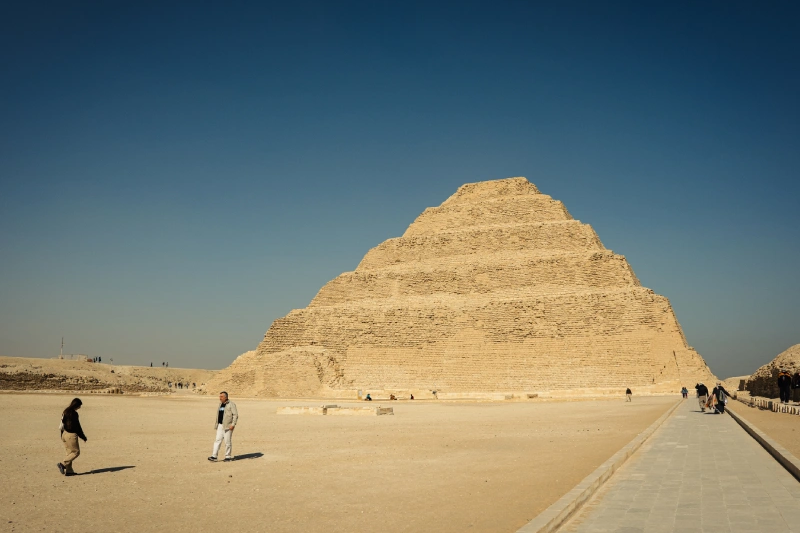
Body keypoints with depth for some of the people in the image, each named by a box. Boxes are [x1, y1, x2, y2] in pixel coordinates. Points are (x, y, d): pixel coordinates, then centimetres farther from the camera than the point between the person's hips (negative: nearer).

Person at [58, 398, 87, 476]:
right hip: (71, 435, -9)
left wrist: (62, 436, 24)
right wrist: (83, 437, -7)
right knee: (76, 452, 1)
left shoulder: (65, 412, 11)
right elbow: (77, 426, -15)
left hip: (64, 434, 9)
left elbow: (62, 425, 17)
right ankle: (62, 464, -5)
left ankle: (68, 471, 14)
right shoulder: (73, 413, -17)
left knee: (69, 452, 13)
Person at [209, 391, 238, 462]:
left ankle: (228, 456, 8)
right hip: (220, 425, 7)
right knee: (218, 440, 2)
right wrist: (216, 423, 19)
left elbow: (235, 415, -12)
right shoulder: (220, 404, 15)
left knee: (228, 441, -1)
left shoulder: (231, 404, -8)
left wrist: (233, 424, -20)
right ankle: (214, 456, 1)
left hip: (228, 426, -7)